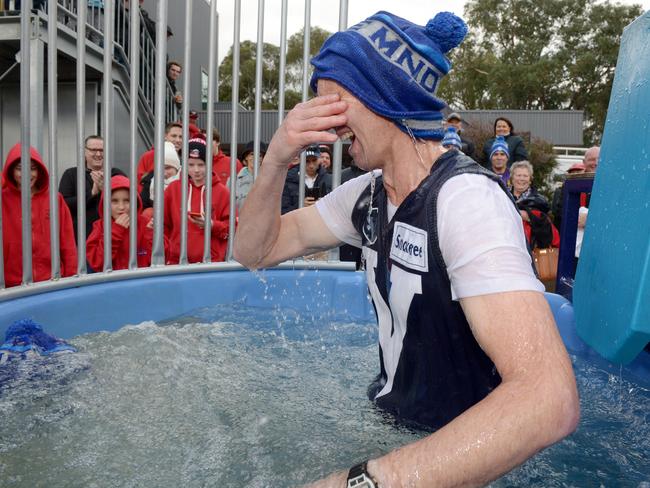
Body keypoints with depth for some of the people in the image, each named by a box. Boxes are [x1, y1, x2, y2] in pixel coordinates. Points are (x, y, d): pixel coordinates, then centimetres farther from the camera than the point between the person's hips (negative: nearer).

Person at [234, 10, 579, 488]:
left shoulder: (467, 199, -27)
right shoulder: (368, 194, -2)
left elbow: (550, 399, -37)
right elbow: (255, 250, 1)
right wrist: (277, 158, -15)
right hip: (388, 419, 6)